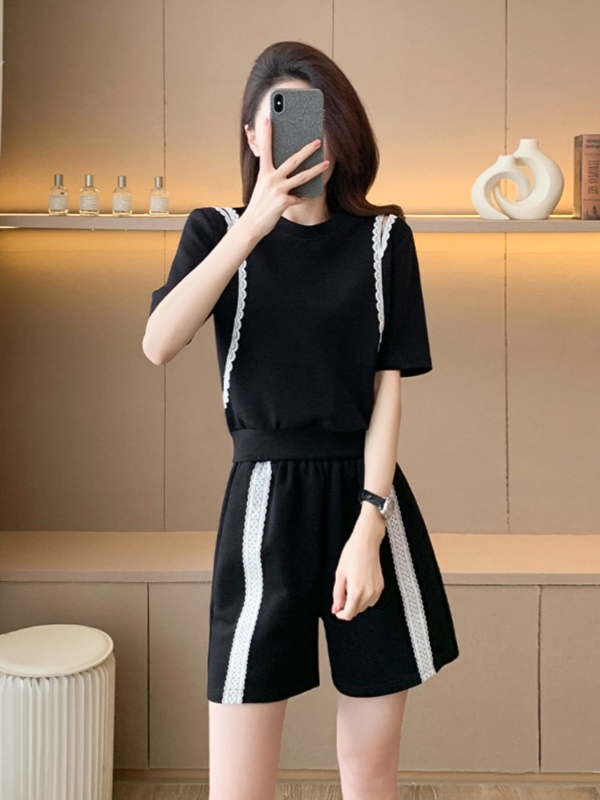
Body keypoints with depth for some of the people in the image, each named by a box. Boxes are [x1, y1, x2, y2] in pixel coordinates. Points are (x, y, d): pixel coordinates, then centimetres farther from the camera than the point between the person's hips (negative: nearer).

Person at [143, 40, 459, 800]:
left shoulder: (383, 238, 4)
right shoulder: (217, 231, 4)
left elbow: (388, 386, -3)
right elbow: (158, 344, -15)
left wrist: (367, 529, -12)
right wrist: (254, 225, -21)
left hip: (367, 496, 1)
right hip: (266, 500, -1)